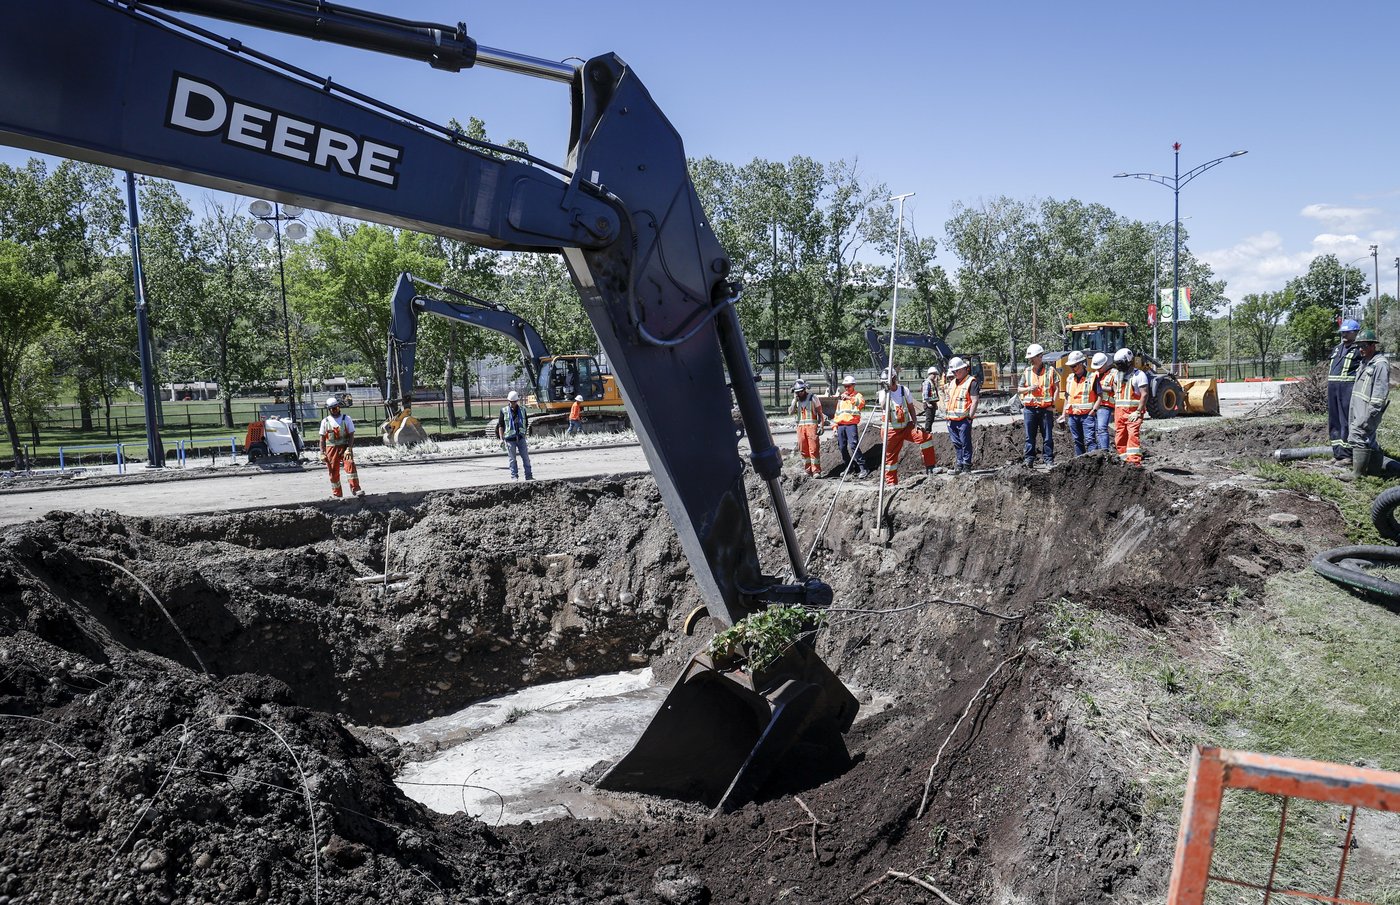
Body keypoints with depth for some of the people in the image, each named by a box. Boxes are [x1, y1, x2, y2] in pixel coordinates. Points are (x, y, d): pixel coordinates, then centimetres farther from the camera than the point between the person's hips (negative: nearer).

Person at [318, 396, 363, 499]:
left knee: (350, 465, -21)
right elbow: (322, 438, 8)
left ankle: (355, 489, -23)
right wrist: (322, 453, 1)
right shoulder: (325, 421, 7)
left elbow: (351, 435, -2)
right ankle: (337, 494, 14)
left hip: (344, 447, -2)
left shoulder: (346, 419, 2)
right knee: (333, 472, 4)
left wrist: (349, 449, -13)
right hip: (331, 448, 2)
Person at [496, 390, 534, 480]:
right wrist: (501, 438, -5)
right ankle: (514, 476, 9)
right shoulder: (504, 411, 0)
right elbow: (500, 425, 1)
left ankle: (529, 476, 8)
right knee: (512, 459, 2)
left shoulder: (522, 409, 8)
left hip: (521, 438, 2)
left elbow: (526, 424, 15)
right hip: (510, 439, -2)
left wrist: (526, 434, 11)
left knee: (526, 457, 2)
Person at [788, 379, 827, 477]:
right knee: (803, 450, 4)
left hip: (812, 425, -4)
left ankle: (816, 471, -10)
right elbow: (790, 412, -1)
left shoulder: (812, 398, 2)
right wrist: (795, 399, -5)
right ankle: (807, 470, 13)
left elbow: (820, 412, 2)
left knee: (814, 449, -10)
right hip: (800, 426, 4)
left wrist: (821, 425, -7)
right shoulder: (795, 400, 13)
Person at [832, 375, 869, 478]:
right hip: (840, 425, 6)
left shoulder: (857, 395, 5)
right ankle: (846, 467, 19)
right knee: (842, 447, 5)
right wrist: (835, 426, 18)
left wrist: (849, 398, -29)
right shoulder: (840, 397, 22)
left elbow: (861, 402, -19)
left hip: (851, 424, -6)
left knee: (853, 446, -17)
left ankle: (863, 468, -14)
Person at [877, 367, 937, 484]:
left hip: (906, 427, 2)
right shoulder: (883, 393, -5)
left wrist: (915, 422, 0)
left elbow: (911, 407, 10)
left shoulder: (904, 390, 1)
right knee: (891, 456, 1)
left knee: (926, 437, -18)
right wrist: (887, 392, -29)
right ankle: (891, 482, 15)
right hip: (891, 430, -2)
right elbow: (883, 407, -25)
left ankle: (930, 466, -5)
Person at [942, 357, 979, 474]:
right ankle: (960, 465, 18)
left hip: (963, 419, -7)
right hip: (951, 419, 7)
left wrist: (970, 416, -14)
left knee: (965, 443, -4)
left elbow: (974, 400, -10)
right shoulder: (951, 383, 19)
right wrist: (946, 414, 16)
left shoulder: (971, 382, -4)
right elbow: (946, 400, 25)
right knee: (956, 443, 11)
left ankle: (967, 467, 0)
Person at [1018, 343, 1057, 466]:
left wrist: (1053, 404, -6)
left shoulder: (1050, 371, 3)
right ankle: (1029, 459, 9)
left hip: (1046, 409, -2)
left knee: (1047, 436, 3)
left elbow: (1057, 388, 2)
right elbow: (1019, 389, 13)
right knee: (1030, 436, 4)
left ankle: (1049, 459, 8)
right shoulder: (1026, 372, 10)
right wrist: (1029, 389, -8)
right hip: (1030, 408, 2)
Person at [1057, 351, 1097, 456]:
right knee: (1077, 441, 9)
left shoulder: (1092, 377, -3)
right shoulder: (1069, 378, 14)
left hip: (1087, 415, -6)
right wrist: (1064, 414, 17)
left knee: (1090, 440, -12)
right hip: (1072, 415, 6)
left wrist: (1093, 410, -13)